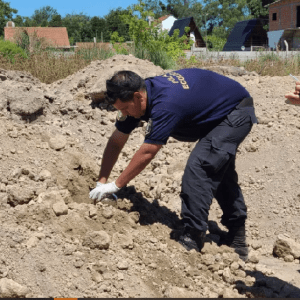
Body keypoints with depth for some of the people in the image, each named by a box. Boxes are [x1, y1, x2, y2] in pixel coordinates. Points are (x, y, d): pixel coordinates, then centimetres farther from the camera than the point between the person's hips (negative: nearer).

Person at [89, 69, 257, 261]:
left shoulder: (165, 104, -37)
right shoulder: (136, 97, -9)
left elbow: (147, 153, -35)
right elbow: (116, 142, -4)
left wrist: (115, 185, -28)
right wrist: (101, 182, -8)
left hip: (237, 113, -10)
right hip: (216, 115, 10)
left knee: (198, 168, -22)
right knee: (218, 171, 17)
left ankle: (192, 242, -15)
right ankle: (237, 241, 29)